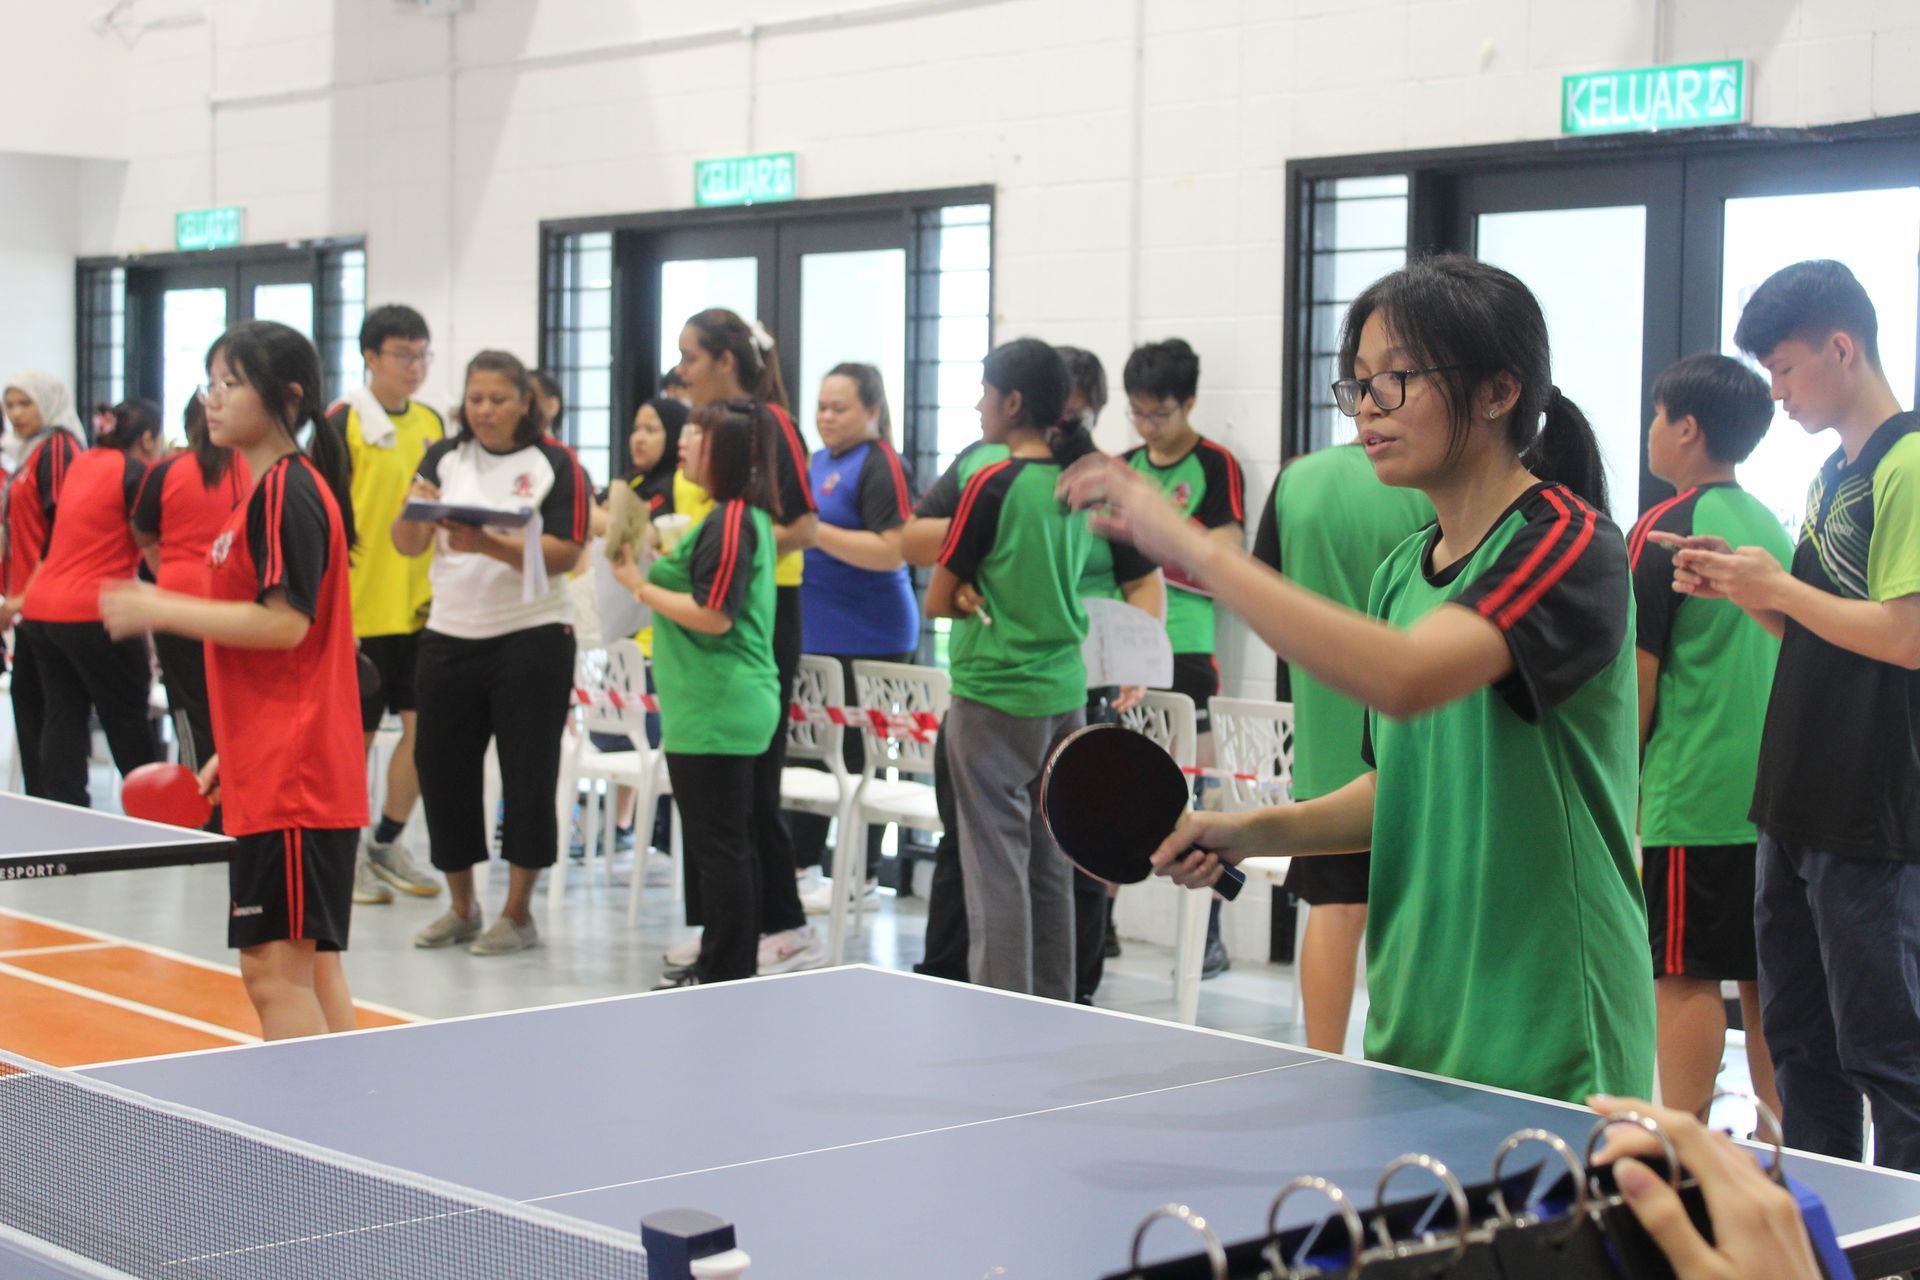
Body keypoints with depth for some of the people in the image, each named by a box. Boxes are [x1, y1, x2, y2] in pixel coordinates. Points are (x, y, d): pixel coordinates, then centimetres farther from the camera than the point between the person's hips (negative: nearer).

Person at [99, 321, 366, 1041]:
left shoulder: (286, 492, -13)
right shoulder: (270, 492, 18)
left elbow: (285, 623, -22)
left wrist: (162, 610, -15)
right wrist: (231, 754, 23)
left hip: (290, 781, -11)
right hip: (277, 773, 11)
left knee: (276, 970, -10)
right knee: (311, 965, 14)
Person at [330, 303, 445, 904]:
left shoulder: (431, 423, 11)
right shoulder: (343, 421, -8)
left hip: (421, 606, 6)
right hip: (359, 607, -6)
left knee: (424, 724, 6)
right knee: (354, 733, 3)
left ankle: (386, 844, 22)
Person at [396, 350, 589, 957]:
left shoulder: (556, 464, -4)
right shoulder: (444, 457, 6)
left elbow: (565, 553, -12)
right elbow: (408, 545, 1)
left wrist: (487, 544, -23)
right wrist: (417, 509, -21)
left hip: (532, 637, -4)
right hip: (451, 634, 4)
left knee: (528, 773, 0)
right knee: (442, 766, 6)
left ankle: (519, 912, 13)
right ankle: (461, 907, 22)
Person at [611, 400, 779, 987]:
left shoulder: (729, 521, -17)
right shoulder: (748, 516, 15)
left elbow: (712, 616, -22)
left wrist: (641, 587, -12)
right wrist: (653, 562, 12)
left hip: (713, 712, -11)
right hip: (730, 707, 11)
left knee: (718, 844, -4)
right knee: (729, 843, 16)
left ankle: (725, 975, 1)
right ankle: (730, 963, 25)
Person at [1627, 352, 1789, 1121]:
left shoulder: (1664, 530, -10)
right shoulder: (1771, 527, 12)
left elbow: (1639, 675, -10)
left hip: (1690, 797, -7)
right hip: (1770, 792, 7)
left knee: (1684, 975, -3)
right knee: (1764, 978, 11)